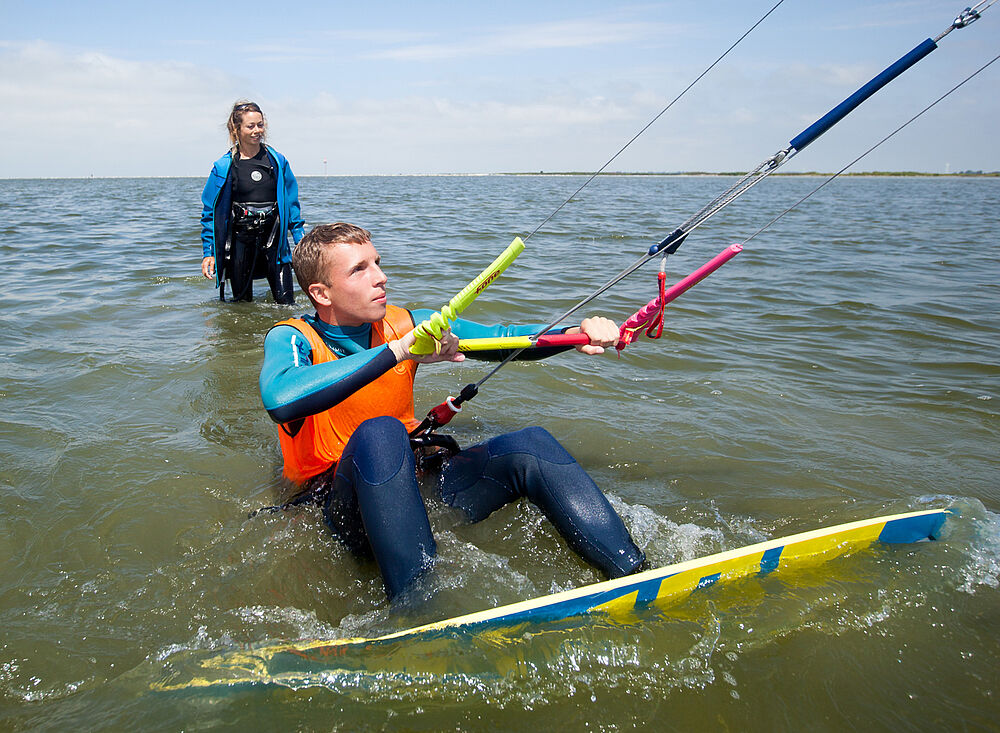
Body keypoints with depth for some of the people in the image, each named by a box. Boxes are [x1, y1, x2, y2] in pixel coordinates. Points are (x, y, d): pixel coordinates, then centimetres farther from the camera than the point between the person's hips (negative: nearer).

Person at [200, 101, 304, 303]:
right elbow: (211, 212, 2)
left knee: (286, 303, -4)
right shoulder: (223, 167, -2)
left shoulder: (278, 161, 4)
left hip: (274, 240, 1)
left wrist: (300, 238, 6)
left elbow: (291, 203, 11)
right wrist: (208, 252, -2)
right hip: (240, 240, -1)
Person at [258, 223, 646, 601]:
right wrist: (398, 351, -35)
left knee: (531, 444, -17)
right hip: (345, 505, -5)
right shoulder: (291, 339, -8)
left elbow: (501, 338, 6)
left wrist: (575, 334, -12)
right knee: (379, 434, -37)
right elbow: (279, 399, -33)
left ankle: (635, 578, -21)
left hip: (417, 482, 5)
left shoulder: (402, 325, 6)